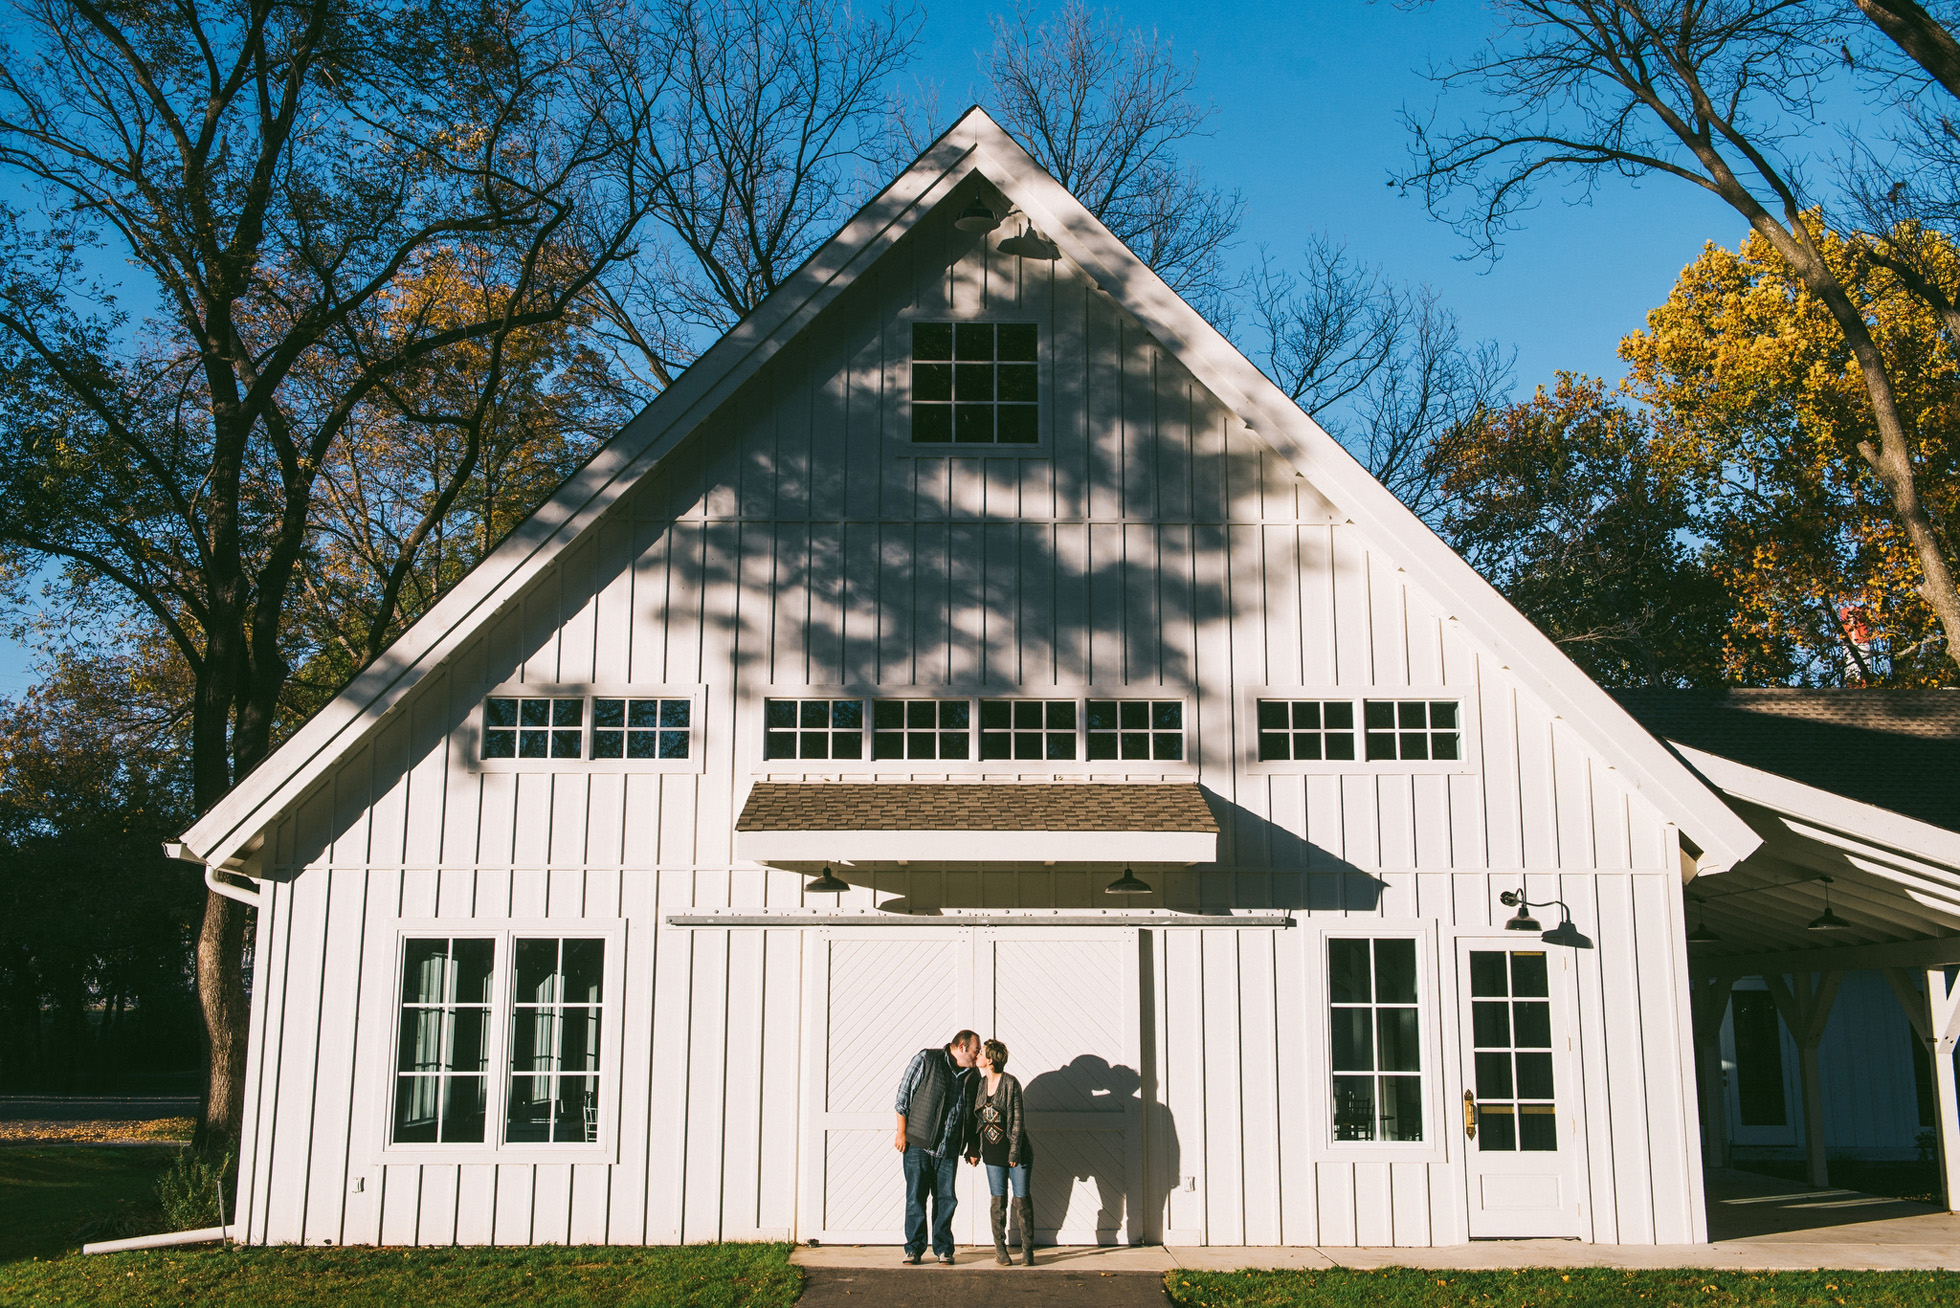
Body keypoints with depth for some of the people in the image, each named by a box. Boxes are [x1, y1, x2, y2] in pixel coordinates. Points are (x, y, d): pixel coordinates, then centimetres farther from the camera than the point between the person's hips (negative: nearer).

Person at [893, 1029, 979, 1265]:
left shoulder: (971, 1074, 10)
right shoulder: (926, 1059, -5)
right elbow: (904, 1094, -4)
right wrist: (902, 1132, -6)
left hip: (948, 1148, 4)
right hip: (918, 1144, -4)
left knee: (946, 1199, 4)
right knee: (916, 1197, -1)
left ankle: (943, 1248, 15)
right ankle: (914, 1249, 9)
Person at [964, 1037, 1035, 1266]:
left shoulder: (1010, 1083, -12)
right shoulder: (978, 1083, 5)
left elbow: (1018, 1119, -12)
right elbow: (972, 1118, 11)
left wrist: (1014, 1152, -14)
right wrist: (972, 1148, 9)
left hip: (1016, 1149, -4)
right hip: (992, 1151, 4)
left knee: (1021, 1198, -1)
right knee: (998, 1199, 5)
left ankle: (1027, 1249, 8)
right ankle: (1000, 1249, 15)